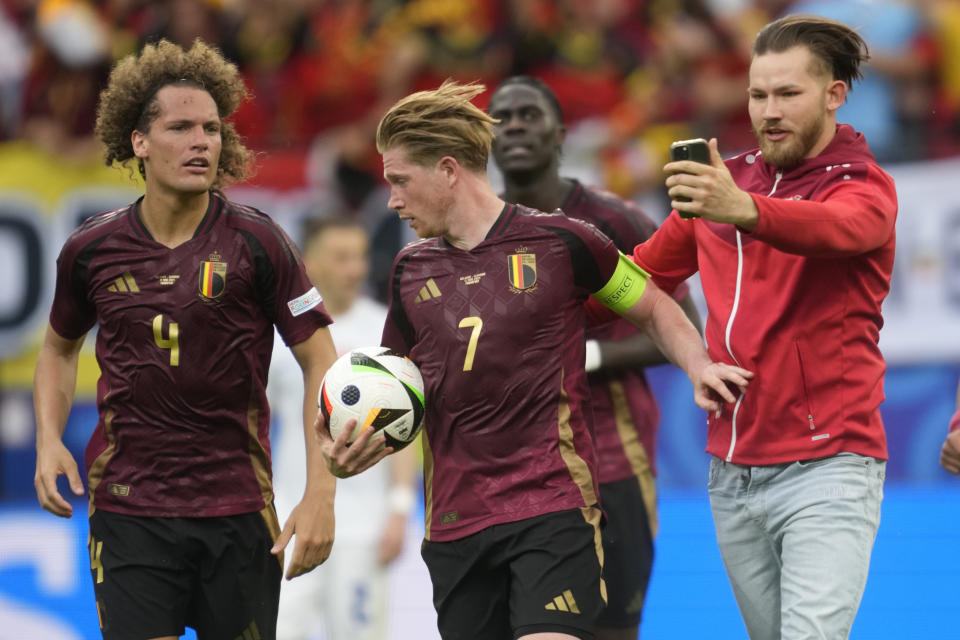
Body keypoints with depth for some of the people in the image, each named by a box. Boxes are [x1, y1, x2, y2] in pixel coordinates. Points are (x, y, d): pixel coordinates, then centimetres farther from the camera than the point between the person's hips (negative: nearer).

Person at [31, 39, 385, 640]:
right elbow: (60, 346, 21)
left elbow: (321, 361, -2)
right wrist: (49, 440, 4)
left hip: (238, 506, 0)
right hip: (127, 510, 0)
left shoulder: (257, 242, -5)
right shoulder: (92, 250, 2)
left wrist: (320, 496, -10)